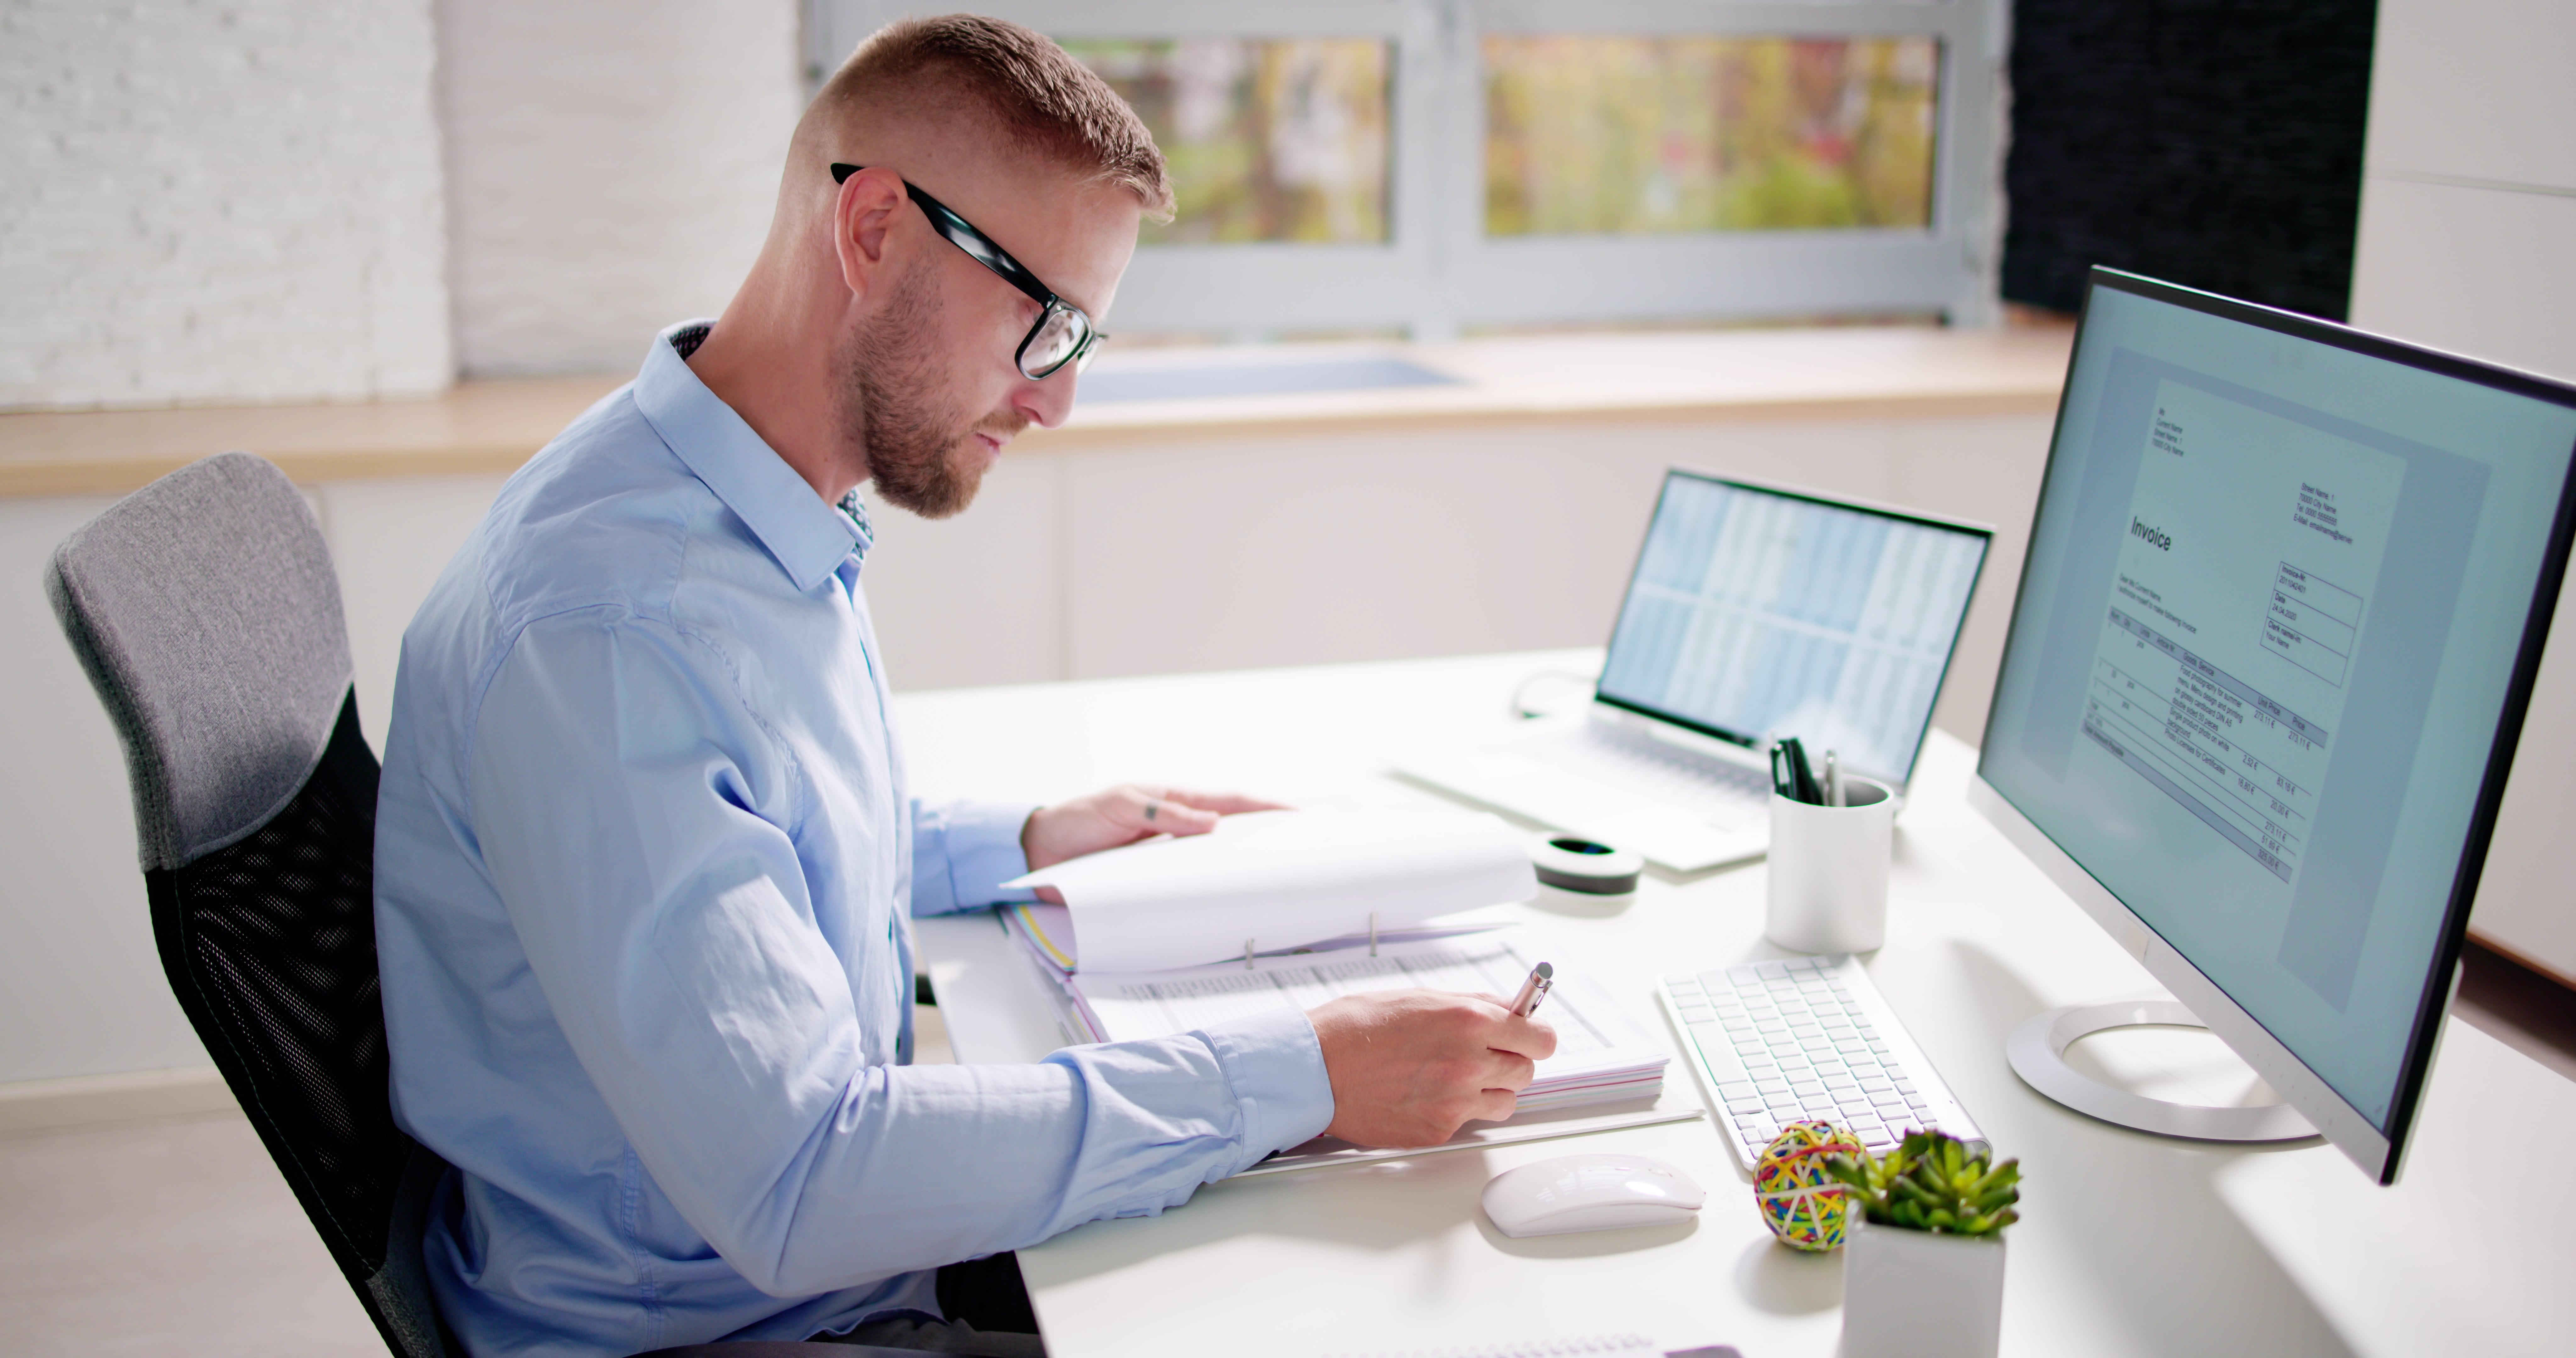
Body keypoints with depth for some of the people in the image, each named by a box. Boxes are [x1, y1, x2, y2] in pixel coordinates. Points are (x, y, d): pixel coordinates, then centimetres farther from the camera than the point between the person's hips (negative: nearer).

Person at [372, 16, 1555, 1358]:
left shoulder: (780, 528, 5)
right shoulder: (605, 628, -28)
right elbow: (797, 1187, -33)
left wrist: (1020, 845, 12)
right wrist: (1301, 1076, -31)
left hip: (837, 1248, 9)